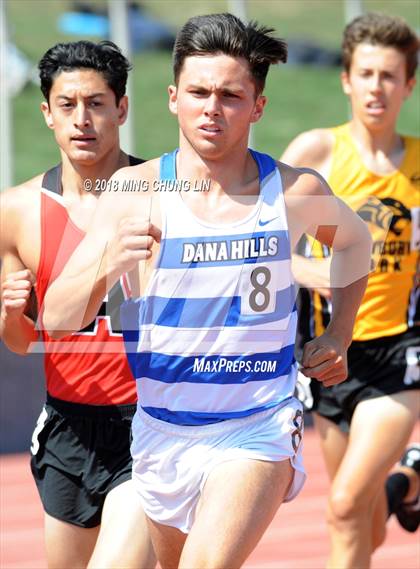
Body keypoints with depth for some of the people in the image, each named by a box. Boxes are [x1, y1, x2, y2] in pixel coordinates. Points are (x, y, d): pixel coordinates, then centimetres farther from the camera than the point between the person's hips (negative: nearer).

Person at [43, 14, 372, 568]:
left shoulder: (296, 192, -6)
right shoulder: (136, 190, -8)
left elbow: (355, 242, 20)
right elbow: (57, 319, -12)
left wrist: (337, 337, 11)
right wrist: (105, 265, -31)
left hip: (260, 431, -2)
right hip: (161, 432, 2)